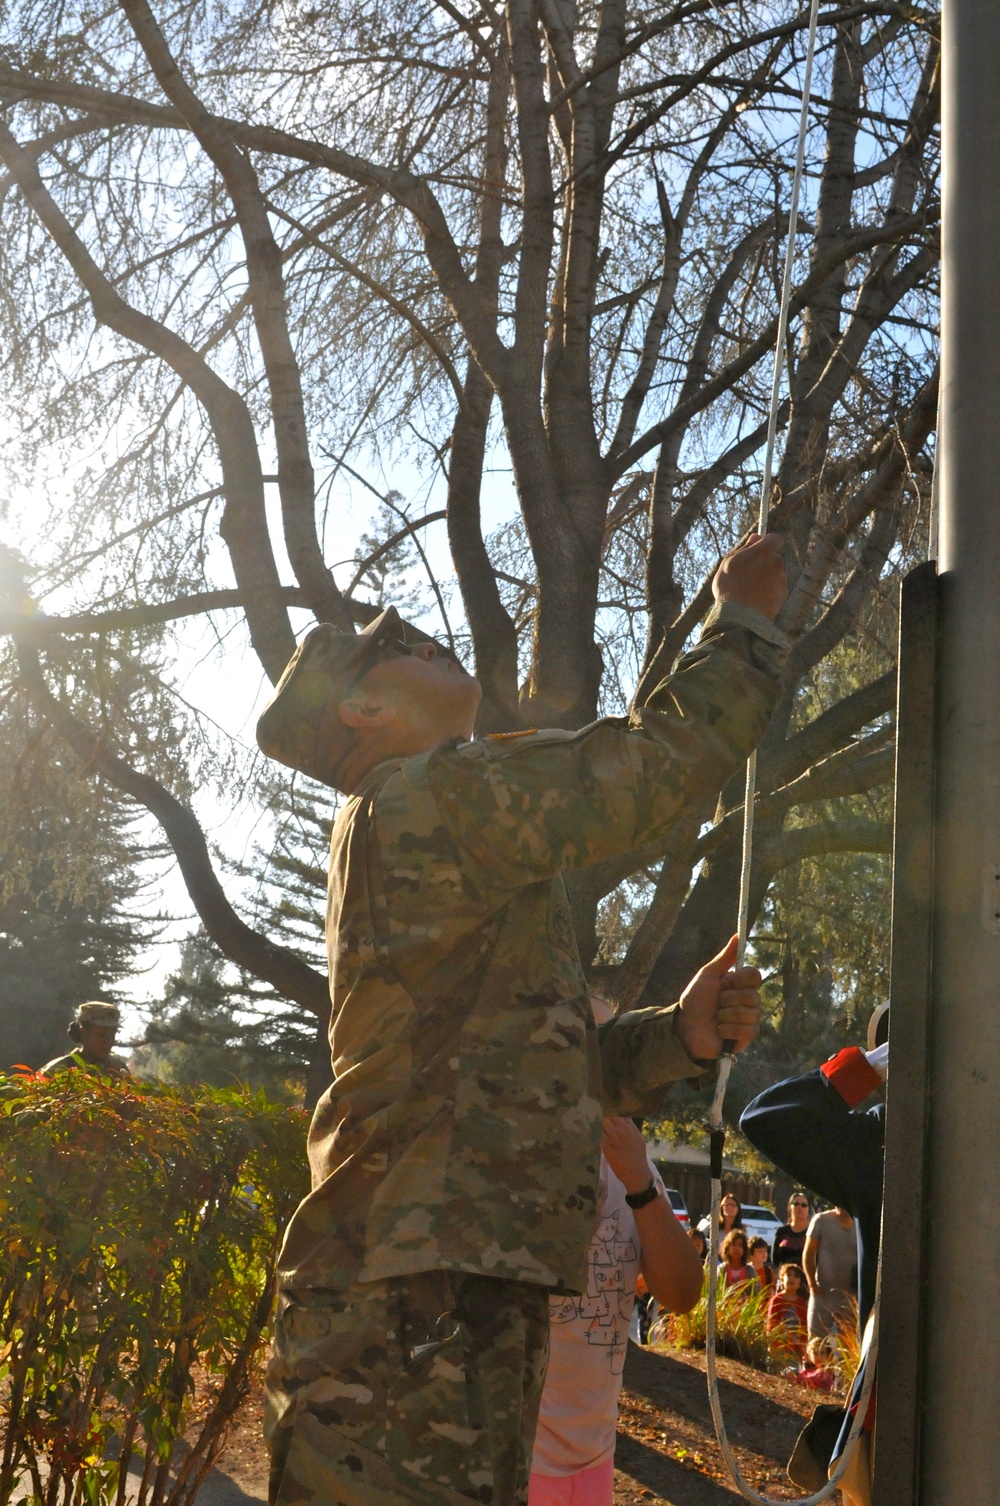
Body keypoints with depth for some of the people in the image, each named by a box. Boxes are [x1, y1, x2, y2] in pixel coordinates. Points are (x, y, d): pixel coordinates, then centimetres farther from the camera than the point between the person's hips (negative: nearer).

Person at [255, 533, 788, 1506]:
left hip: (467, 1296, 10)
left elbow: (537, 1066, 22)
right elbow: (663, 758, -10)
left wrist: (678, 1035, 6)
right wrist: (745, 620, 6)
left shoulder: (466, 865, 23)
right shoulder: (433, 797, -9)